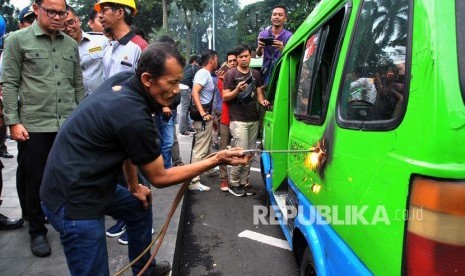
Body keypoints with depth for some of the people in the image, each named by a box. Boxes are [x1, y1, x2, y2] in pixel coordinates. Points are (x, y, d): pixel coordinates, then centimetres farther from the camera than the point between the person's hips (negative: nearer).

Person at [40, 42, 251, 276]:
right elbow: (159, 178, -15)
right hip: (72, 199, -10)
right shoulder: (134, 117, -29)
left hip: (87, 182, 10)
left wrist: (133, 187, 15)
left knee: (140, 207, 24)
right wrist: (217, 160, -14)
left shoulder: (121, 80, -3)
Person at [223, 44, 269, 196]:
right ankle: (234, 183, 6)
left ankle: (244, 182, 18)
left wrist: (262, 101, -4)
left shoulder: (255, 74, 14)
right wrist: (237, 90, -21)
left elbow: (259, 92, 17)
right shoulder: (231, 74, -3)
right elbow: (225, 97, -5)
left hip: (254, 119, 6)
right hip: (238, 120, -6)